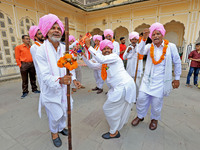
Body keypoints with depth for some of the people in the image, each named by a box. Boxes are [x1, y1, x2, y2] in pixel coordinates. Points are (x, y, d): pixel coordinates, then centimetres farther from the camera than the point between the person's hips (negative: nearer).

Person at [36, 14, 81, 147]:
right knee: (55, 114, 12)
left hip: (63, 88, 5)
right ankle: (54, 133, 45)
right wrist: (60, 80, -41)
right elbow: (45, 76, -24)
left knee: (64, 111, 21)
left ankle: (61, 127, 52)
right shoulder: (41, 51, -18)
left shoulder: (65, 49, -3)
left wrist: (73, 79, -11)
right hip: (51, 90, -4)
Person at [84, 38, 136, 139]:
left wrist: (89, 46, -21)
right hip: (119, 86, 9)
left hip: (124, 85, -9)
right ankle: (120, 120, 55)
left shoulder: (114, 56, -9)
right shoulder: (104, 63, 18)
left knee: (108, 108, 0)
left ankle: (114, 132, 20)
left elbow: (101, 59, -28)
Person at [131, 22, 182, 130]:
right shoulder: (149, 46, 2)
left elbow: (177, 63, 4)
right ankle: (140, 116, 28)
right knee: (141, 98, 2)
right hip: (147, 79, 2)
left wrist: (177, 78, 6)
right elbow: (141, 51, -19)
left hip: (160, 81, -2)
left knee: (157, 101, 6)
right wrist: (144, 38, -30)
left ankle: (154, 119, 35)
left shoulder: (171, 46, -4)